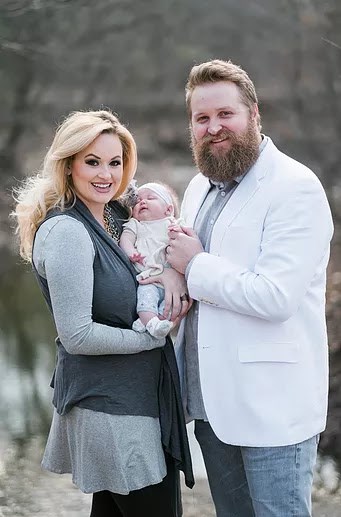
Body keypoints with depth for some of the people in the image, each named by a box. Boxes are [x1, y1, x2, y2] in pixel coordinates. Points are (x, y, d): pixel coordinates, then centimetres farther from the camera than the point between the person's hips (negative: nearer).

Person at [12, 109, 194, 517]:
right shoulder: (66, 231, -18)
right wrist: (156, 335, -12)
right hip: (108, 404, -9)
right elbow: (77, 336, -21)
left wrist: (174, 269, -8)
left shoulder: (116, 215, 8)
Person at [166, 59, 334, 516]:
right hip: (210, 400, 8)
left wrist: (195, 265, -12)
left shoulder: (295, 188, -14)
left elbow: (275, 297, -24)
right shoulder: (199, 188, 13)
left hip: (271, 407, -8)